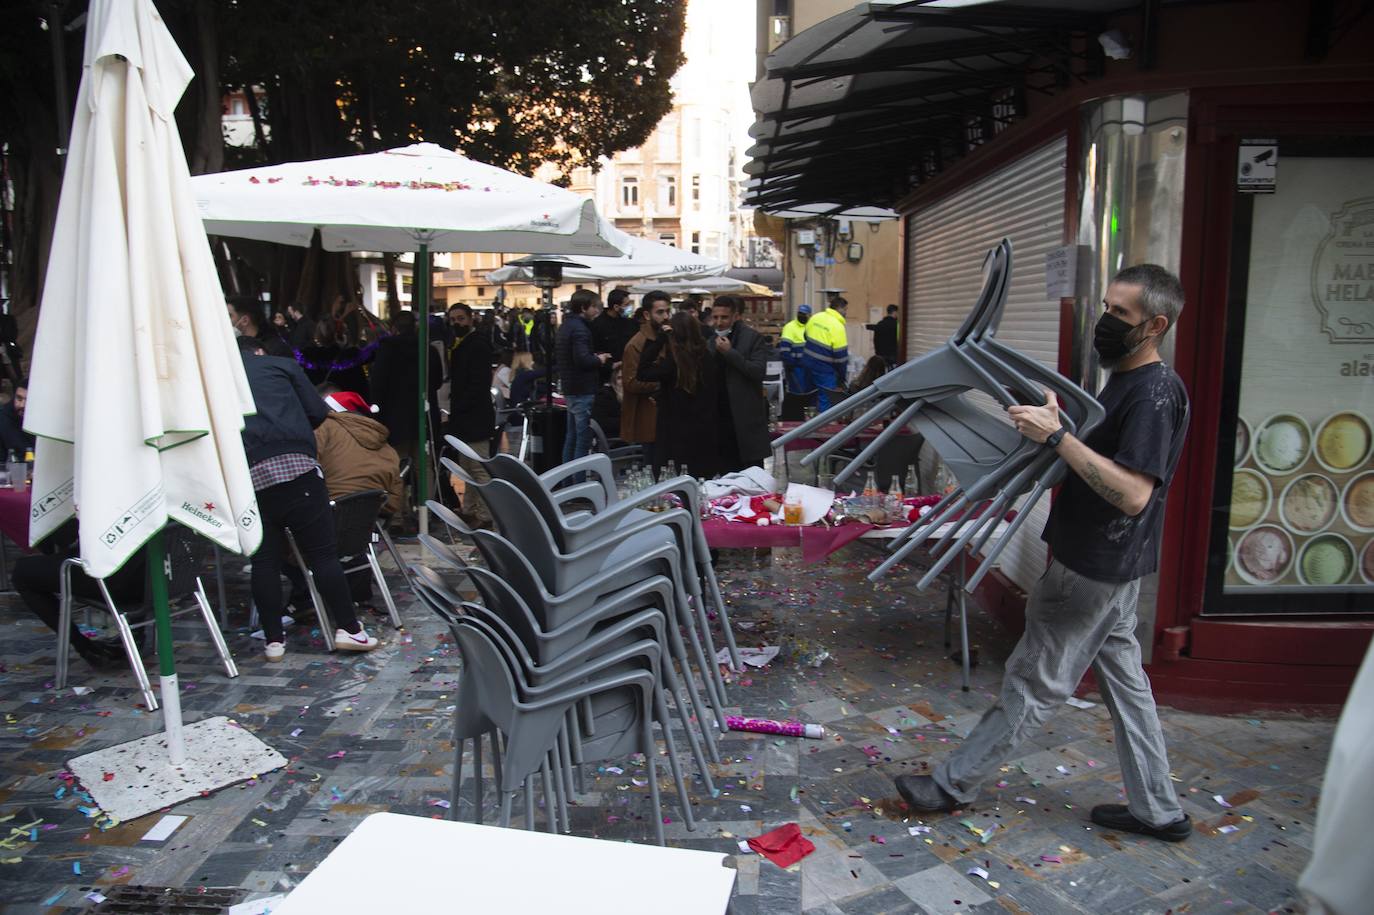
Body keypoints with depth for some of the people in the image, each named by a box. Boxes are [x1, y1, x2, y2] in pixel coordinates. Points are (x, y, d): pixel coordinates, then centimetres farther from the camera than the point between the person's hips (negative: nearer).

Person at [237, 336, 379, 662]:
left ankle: (274, 640, 14)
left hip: (245, 477, 3)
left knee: (264, 559, 10)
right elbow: (317, 413, 11)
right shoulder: (281, 365, 16)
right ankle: (347, 628, 4)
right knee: (323, 552, 2)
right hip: (294, 466, -2)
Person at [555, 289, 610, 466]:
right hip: (583, 391, -10)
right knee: (584, 439, -6)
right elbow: (583, 359, -28)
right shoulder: (580, 328, -16)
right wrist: (599, 359, -8)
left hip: (570, 390, 10)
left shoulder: (567, 325, 15)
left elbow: (556, 358, 21)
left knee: (571, 437, 16)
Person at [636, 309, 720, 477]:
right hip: (706, 435, 6)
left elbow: (642, 373, -13)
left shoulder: (673, 362, -18)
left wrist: (659, 339, -13)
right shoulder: (707, 357, 0)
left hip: (678, 435, -6)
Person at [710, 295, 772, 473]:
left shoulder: (752, 337, -5)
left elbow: (759, 371, -17)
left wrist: (730, 353, -19)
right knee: (725, 473, 10)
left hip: (745, 417, -5)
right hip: (720, 416, 5)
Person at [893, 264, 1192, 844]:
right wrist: (1050, 427, 8)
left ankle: (955, 783, 14)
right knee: (1123, 678, 17)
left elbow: (1133, 493, -29)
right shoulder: (1124, 382, 11)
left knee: (1035, 683, 2)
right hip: (1103, 564, 10)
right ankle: (1157, 808, 30)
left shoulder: (1155, 393, -20)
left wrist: (1057, 436, -32)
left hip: (1094, 570, -10)